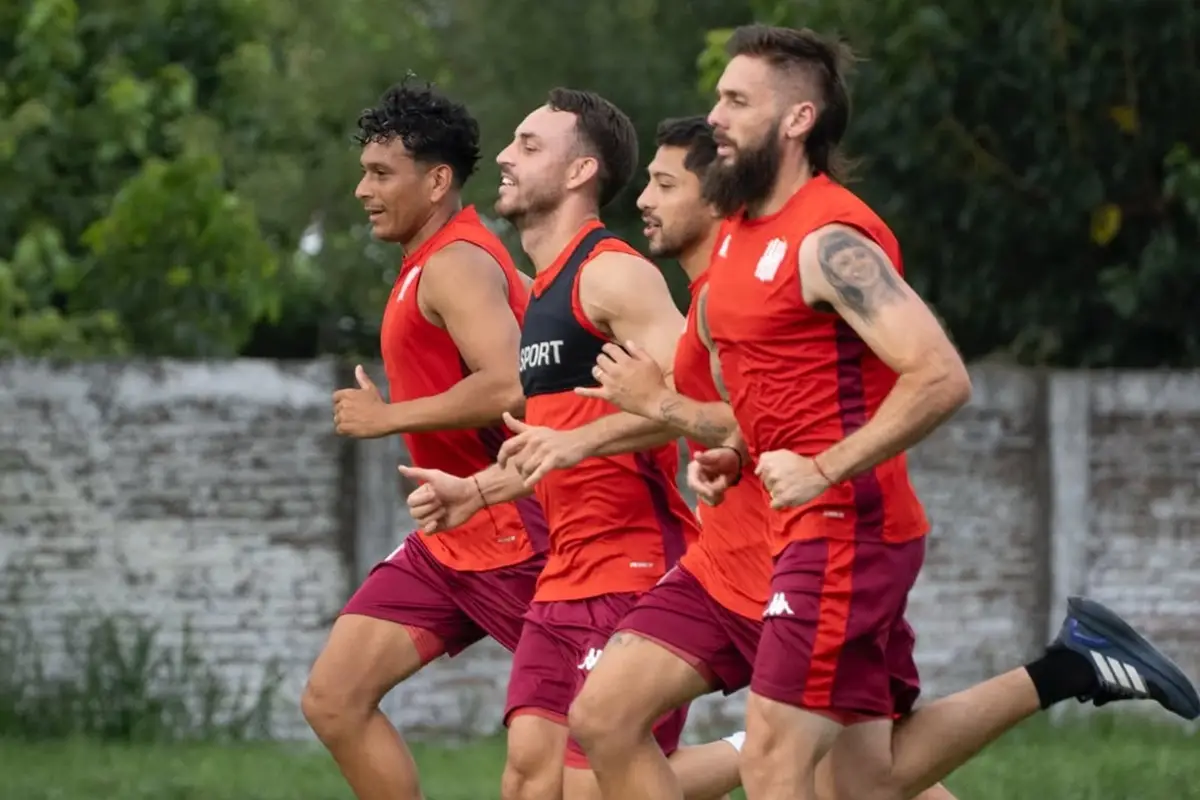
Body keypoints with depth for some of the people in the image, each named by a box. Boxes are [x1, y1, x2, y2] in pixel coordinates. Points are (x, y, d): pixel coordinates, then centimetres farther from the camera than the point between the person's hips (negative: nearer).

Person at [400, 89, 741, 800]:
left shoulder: (613, 274, -11)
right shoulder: (544, 290, 19)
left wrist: (577, 441, -32)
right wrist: (474, 492, 20)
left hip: (635, 564, -9)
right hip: (567, 574, 9)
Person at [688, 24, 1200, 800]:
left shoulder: (828, 241, -16)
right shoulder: (744, 233, 14)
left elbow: (941, 378, -25)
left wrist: (824, 472, -25)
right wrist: (731, 455, 10)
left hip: (844, 528, -10)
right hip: (816, 531, 10)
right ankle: (1067, 669, 18)